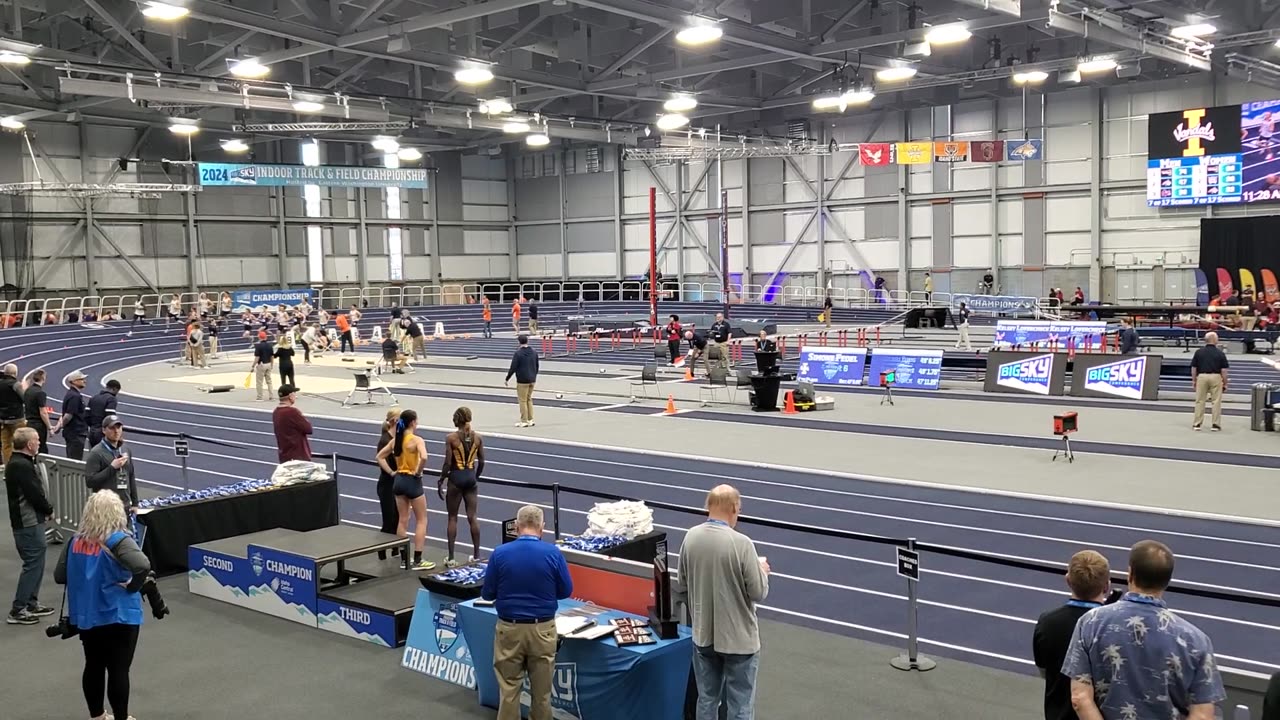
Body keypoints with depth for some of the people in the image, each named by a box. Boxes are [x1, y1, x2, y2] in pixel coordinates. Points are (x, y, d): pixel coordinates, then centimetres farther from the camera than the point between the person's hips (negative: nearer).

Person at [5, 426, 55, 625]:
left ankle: (31, 603, 26)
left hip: (29, 520, 10)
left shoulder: (17, 462, 11)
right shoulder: (22, 466, -22)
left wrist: (44, 510, 2)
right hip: (29, 522, -10)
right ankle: (17, 610, 0)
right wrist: (49, 510, -5)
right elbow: (35, 494, -22)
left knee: (36, 562, 17)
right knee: (33, 564, -4)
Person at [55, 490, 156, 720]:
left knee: (94, 666, 19)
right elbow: (143, 566, -34)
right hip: (118, 616, -6)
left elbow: (59, 576, 8)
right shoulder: (118, 540, -18)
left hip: (85, 615, 6)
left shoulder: (75, 541, 1)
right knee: (118, 670, 4)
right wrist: (134, 585, -17)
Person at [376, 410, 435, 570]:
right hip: (412, 481, -7)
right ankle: (417, 560, 3)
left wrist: (391, 472, 8)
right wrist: (418, 472, -18)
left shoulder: (395, 440, 5)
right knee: (421, 520, 5)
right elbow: (424, 457, -33)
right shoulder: (416, 440, -16)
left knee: (402, 520, 14)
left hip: (399, 480, 7)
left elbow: (379, 457, 11)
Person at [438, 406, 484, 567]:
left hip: (456, 477, -3)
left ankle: (451, 557, 6)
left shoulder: (451, 438, -10)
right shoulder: (477, 437, 0)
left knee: (452, 518, 6)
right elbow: (481, 462, 4)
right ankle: (476, 555, 13)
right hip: (471, 477, 3)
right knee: (472, 517, 10)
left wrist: (441, 481, -1)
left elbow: (448, 463, -11)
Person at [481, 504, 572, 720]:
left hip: (509, 628, 0)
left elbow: (487, 593, -2)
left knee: (509, 689, 11)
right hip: (542, 629, 0)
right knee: (541, 690, 13)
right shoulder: (553, 553, -11)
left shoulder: (500, 553, -10)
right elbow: (566, 591, -1)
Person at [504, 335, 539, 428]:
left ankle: (524, 421, 3)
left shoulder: (518, 353, -14)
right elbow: (537, 366, 14)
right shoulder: (534, 352, 6)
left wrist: (507, 379, -3)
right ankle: (530, 420, 17)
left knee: (522, 400, 1)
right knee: (529, 399, 17)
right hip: (532, 380, 6)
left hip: (522, 381, -6)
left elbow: (513, 368, -14)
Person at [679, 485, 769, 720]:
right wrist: (762, 570, 4)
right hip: (738, 637, -5)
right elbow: (758, 592, -15)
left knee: (707, 699, 18)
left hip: (703, 634, 5)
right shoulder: (741, 543, -22)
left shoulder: (691, 537, -6)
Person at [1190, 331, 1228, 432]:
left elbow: (1194, 368, 4)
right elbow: (1223, 370, -3)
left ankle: (1197, 424, 9)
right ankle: (1216, 424, 6)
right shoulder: (1220, 353, -2)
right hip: (1216, 377, -1)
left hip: (1202, 377, 1)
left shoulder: (1199, 352, 2)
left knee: (1200, 401, 6)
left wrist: (1194, 380, 14)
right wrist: (1225, 383, 4)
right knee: (1216, 401, 4)